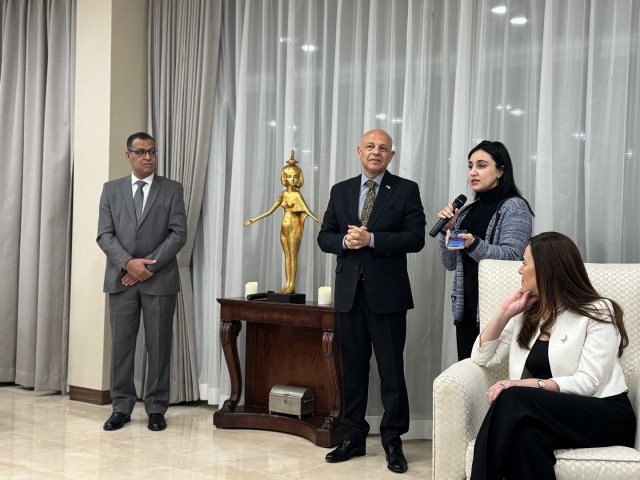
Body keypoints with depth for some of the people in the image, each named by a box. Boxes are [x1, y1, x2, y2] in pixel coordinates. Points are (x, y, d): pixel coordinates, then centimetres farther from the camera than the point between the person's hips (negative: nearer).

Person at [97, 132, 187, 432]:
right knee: (121, 344, 4)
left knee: (158, 345, 2)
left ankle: (156, 409, 10)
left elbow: (179, 234, -4)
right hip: (121, 279, 1)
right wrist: (128, 263, -14)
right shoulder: (111, 190, 9)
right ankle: (121, 407, 12)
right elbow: (104, 235, 1)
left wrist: (148, 265, -12)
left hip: (160, 280, -1)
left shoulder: (172, 190, 5)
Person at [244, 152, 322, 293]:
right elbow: (270, 211, 11)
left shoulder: (297, 194, -7)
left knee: (293, 256, -3)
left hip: (294, 228, -5)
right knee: (287, 256, 7)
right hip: (284, 227, 5)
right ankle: (287, 284, 10)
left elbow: (307, 210, -16)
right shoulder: (283, 194, 7)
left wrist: (317, 220, -34)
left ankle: (292, 285, -1)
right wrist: (254, 219, 11)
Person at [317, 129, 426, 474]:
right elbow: (324, 237, 10)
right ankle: (354, 436, 20)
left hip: (387, 293, -4)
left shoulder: (406, 190, 1)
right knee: (353, 367, 10)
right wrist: (345, 241, -11)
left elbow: (416, 237, -9)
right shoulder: (340, 191, 12)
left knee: (391, 369, 0)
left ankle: (393, 441, 10)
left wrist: (372, 239, -18)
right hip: (349, 291, 4)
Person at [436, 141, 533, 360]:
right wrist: (446, 229, -2)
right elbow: (450, 264, 13)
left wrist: (474, 245, -32)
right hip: (465, 307, 6)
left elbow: (512, 256, -17)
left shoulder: (514, 206, -5)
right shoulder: (467, 211, 14)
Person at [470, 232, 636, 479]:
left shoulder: (598, 312, -3)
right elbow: (482, 357, 12)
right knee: (525, 435, -37)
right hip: (554, 411, 5)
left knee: (512, 399, -33)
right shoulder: (527, 312, 16)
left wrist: (528, 384, -26)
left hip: (604, 415, -5)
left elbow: (588, 383, -14)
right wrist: (505, 312, 4)